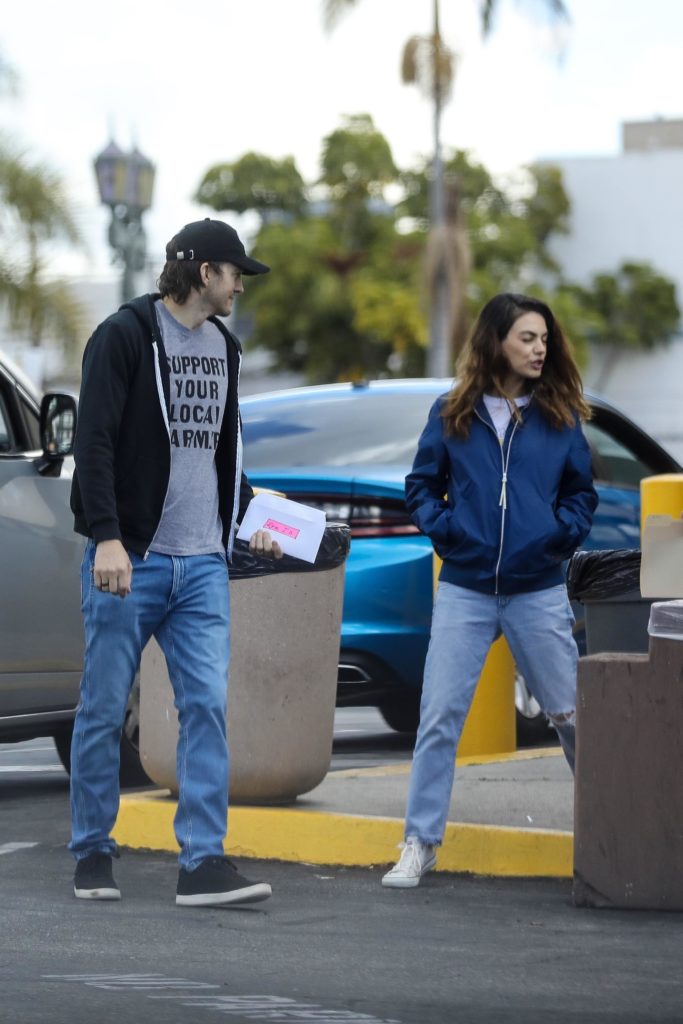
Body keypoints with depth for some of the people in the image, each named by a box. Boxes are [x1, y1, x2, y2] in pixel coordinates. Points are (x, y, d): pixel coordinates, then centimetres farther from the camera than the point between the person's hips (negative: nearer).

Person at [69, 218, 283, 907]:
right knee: (104, 712, 1)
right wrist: (106, 536, -20)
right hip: (129, 560, -5)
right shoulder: (125, 335, -4)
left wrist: (249, 521, 14)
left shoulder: (224, 348, 17)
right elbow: (94, 441, -11)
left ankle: (203, 862, -7)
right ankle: (92, 853, 13)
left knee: (206, 707, -5)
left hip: (203, 565, 6)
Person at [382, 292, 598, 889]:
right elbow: (421, 485, 10)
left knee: (570, 714, 5)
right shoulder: (453, 414, 4)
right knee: (440, 716, -3)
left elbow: (582, 493, 11)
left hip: (538, 593, 0)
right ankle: (421, 843, 2)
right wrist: (443, 527, -5)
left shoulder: (560, 418, 5)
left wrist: (561, 533, -5)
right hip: (465, 589, 0)